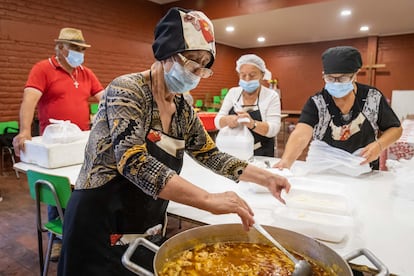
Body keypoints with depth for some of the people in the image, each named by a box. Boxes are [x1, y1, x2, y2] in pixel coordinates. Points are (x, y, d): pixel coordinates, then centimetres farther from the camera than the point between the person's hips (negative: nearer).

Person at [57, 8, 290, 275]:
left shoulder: (184, 110, 2)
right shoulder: (127, 90, -19)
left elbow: (212, 155, 10)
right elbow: (134, 162, -32)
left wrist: (266, 177, 3)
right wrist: (210, 200, -38)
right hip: (101, 232, -6)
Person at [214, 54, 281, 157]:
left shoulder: (271, 96, -3)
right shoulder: (232, 92, 4)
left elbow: (273, 129, -13)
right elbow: (218, 121, -1)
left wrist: (252, 124, -31)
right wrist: (227, 120, -23)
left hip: (261, 156, -2)